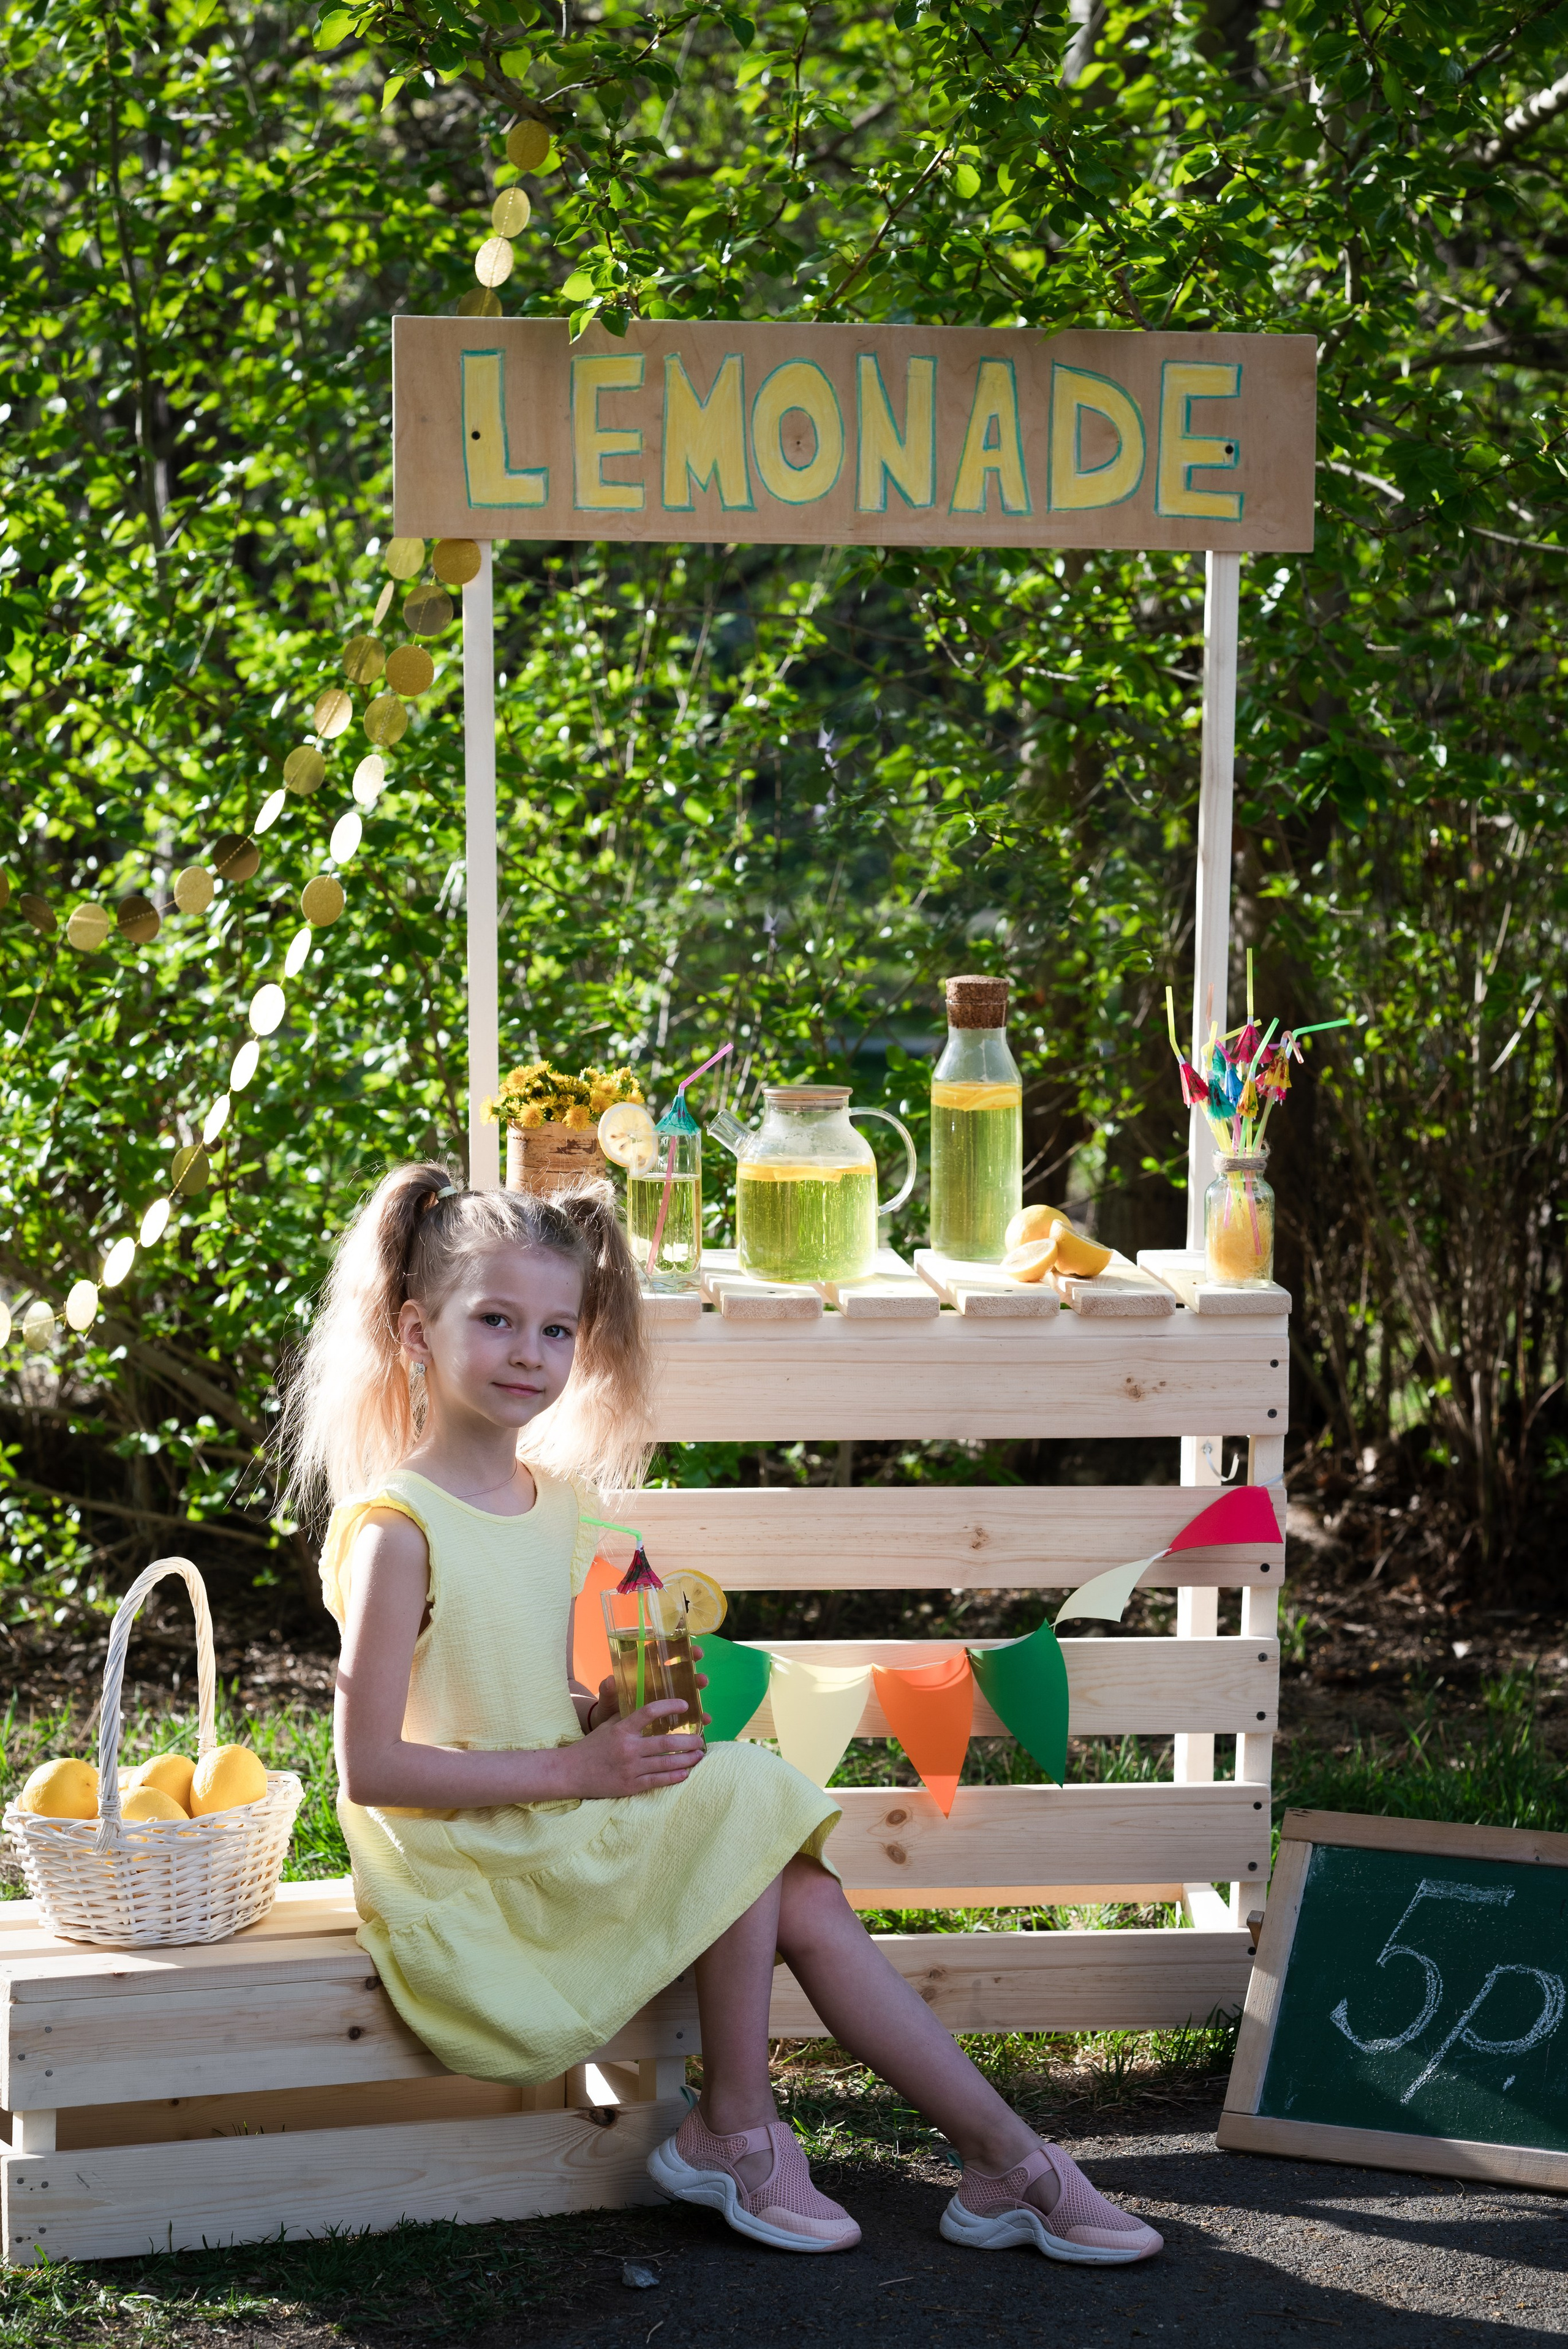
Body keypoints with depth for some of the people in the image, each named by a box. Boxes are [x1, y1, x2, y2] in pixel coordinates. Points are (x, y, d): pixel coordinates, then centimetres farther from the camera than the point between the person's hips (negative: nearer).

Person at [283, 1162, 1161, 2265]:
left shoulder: (564, 1504, 9)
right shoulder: (398, 1530, -17)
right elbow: (370, 1768, -21)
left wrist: (624, 1716, -6)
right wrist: (572, 1768, -22)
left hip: (569, 1839, 8)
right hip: (471, 1871, -7)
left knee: (809, 1903, -5)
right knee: (740, 1803, -19)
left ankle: (1009, 2161, 2)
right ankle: (735, 2131, -6)